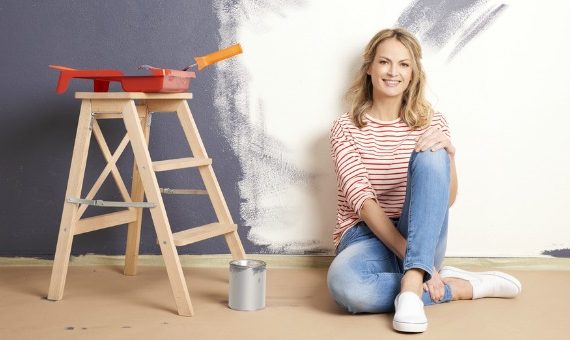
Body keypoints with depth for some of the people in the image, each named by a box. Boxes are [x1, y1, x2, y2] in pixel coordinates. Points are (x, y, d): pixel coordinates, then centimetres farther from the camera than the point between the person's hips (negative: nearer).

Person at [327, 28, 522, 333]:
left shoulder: (431, 123, 6)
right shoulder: (345, 128, -1)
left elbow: (446, 200, -4)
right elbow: (363, 202, -13)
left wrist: (448, 153, -24)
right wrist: (409, 255, -25)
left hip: (420, 237, 2)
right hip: (366, 237, -1)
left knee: (430, 157, -27)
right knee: (343, 282, -40)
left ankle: (411, 285, -37)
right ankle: (464, 286, -20)